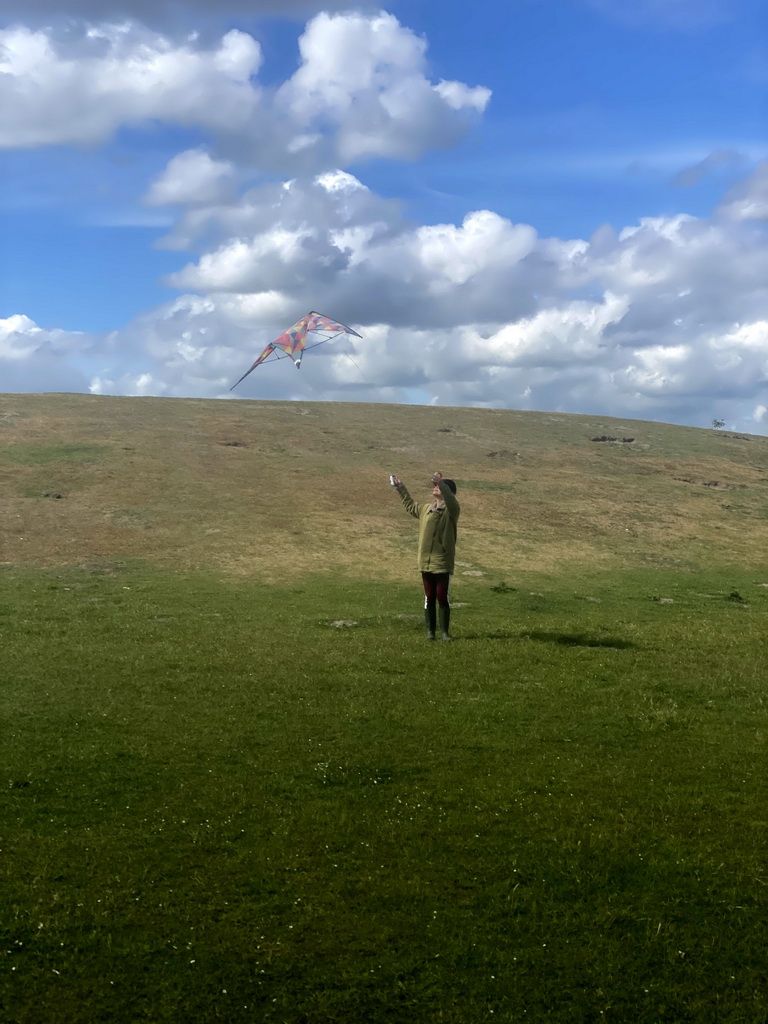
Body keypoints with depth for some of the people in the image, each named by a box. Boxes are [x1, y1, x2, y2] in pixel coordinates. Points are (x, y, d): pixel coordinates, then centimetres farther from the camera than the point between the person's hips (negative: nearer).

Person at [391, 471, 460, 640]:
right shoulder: (425, 508, 14)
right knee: (429, 598, 9)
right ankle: (430, 630, 15)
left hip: (443, 563, -5)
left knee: (442, 598, -1)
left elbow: (451, 502, -30)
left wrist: (442, 484, -42)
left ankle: (445, 631, 8)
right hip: (425, 562, 5)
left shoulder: (451, 510, -5)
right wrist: (400, 488, 33)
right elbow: (409, 505, 34)